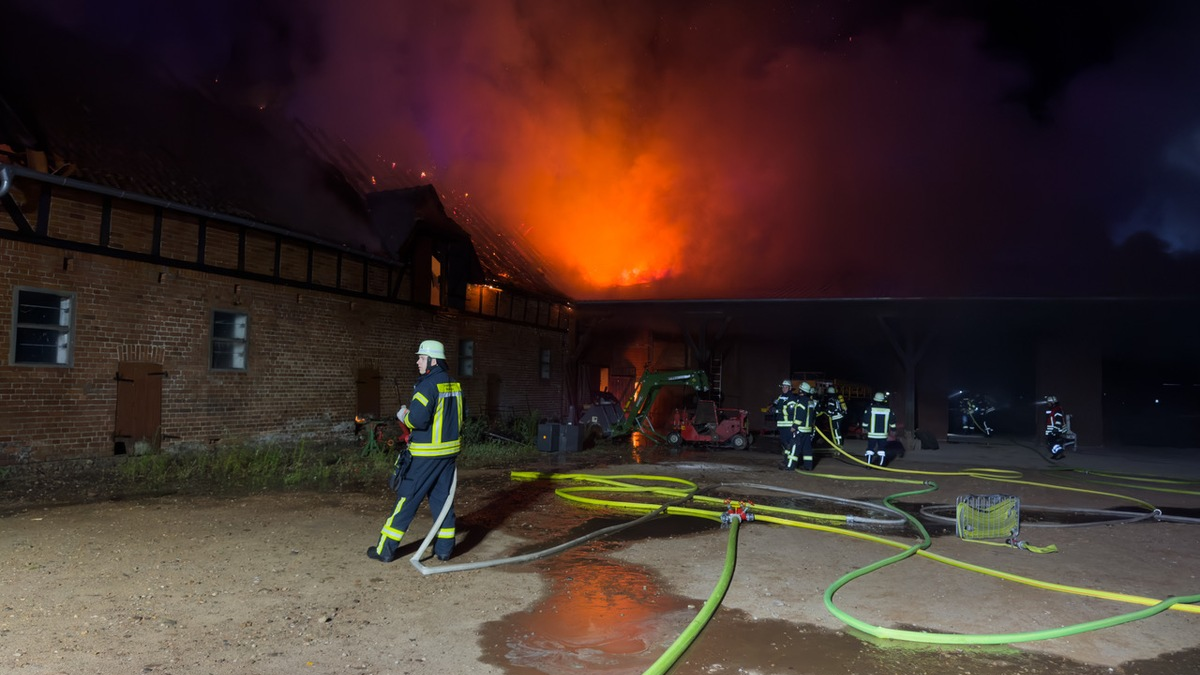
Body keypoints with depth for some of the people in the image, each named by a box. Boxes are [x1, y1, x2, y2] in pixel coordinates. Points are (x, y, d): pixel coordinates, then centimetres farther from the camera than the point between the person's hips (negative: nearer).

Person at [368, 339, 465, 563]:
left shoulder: (428, 385, -17)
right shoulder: (455, 385, 8)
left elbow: (418, 419, -23)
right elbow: (461, 416, 17)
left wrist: (404, 415, -4)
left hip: (426, 455, -7)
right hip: (449, 451, 7)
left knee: (406, 498, 1)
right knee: (443, 498, 13)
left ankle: (386, 549, 9)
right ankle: (444, 548, 16)